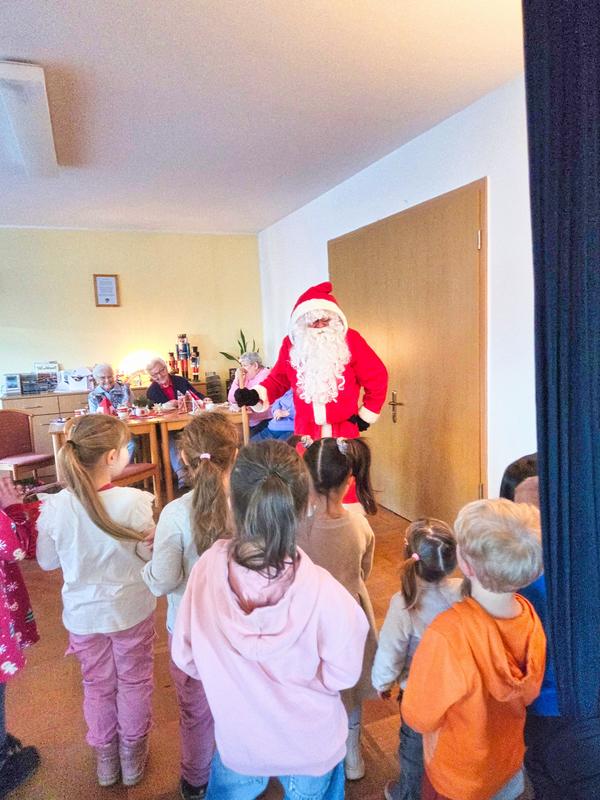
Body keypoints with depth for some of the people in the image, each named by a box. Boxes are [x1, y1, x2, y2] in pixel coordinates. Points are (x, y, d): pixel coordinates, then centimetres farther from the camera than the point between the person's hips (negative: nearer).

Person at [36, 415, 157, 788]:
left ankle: (106, 758, 46)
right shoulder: (134, 501, -29)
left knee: (97, 684, 25)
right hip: (131, 610, -2)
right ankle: (133, 756, 43)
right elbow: (150, 554, -15)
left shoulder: (55, 506, -20)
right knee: (134, 683, 22)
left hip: (83, 613, 2)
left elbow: (47, 561, -2)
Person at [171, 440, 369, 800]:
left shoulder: (208, 569, -28)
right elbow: (343, 676, -18)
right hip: (311, 747, -1)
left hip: (238, 740, 1)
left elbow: (185, 655, -12)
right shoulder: (323, 593, -36)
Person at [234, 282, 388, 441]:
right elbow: (278, 380, 9)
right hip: (305, 431, 2)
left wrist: (366, 414, 3)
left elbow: (376, 376, 0)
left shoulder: (350, 340, -8)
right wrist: (255, 395, -9)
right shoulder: (291, 344, -1)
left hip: (344, 431, -1)